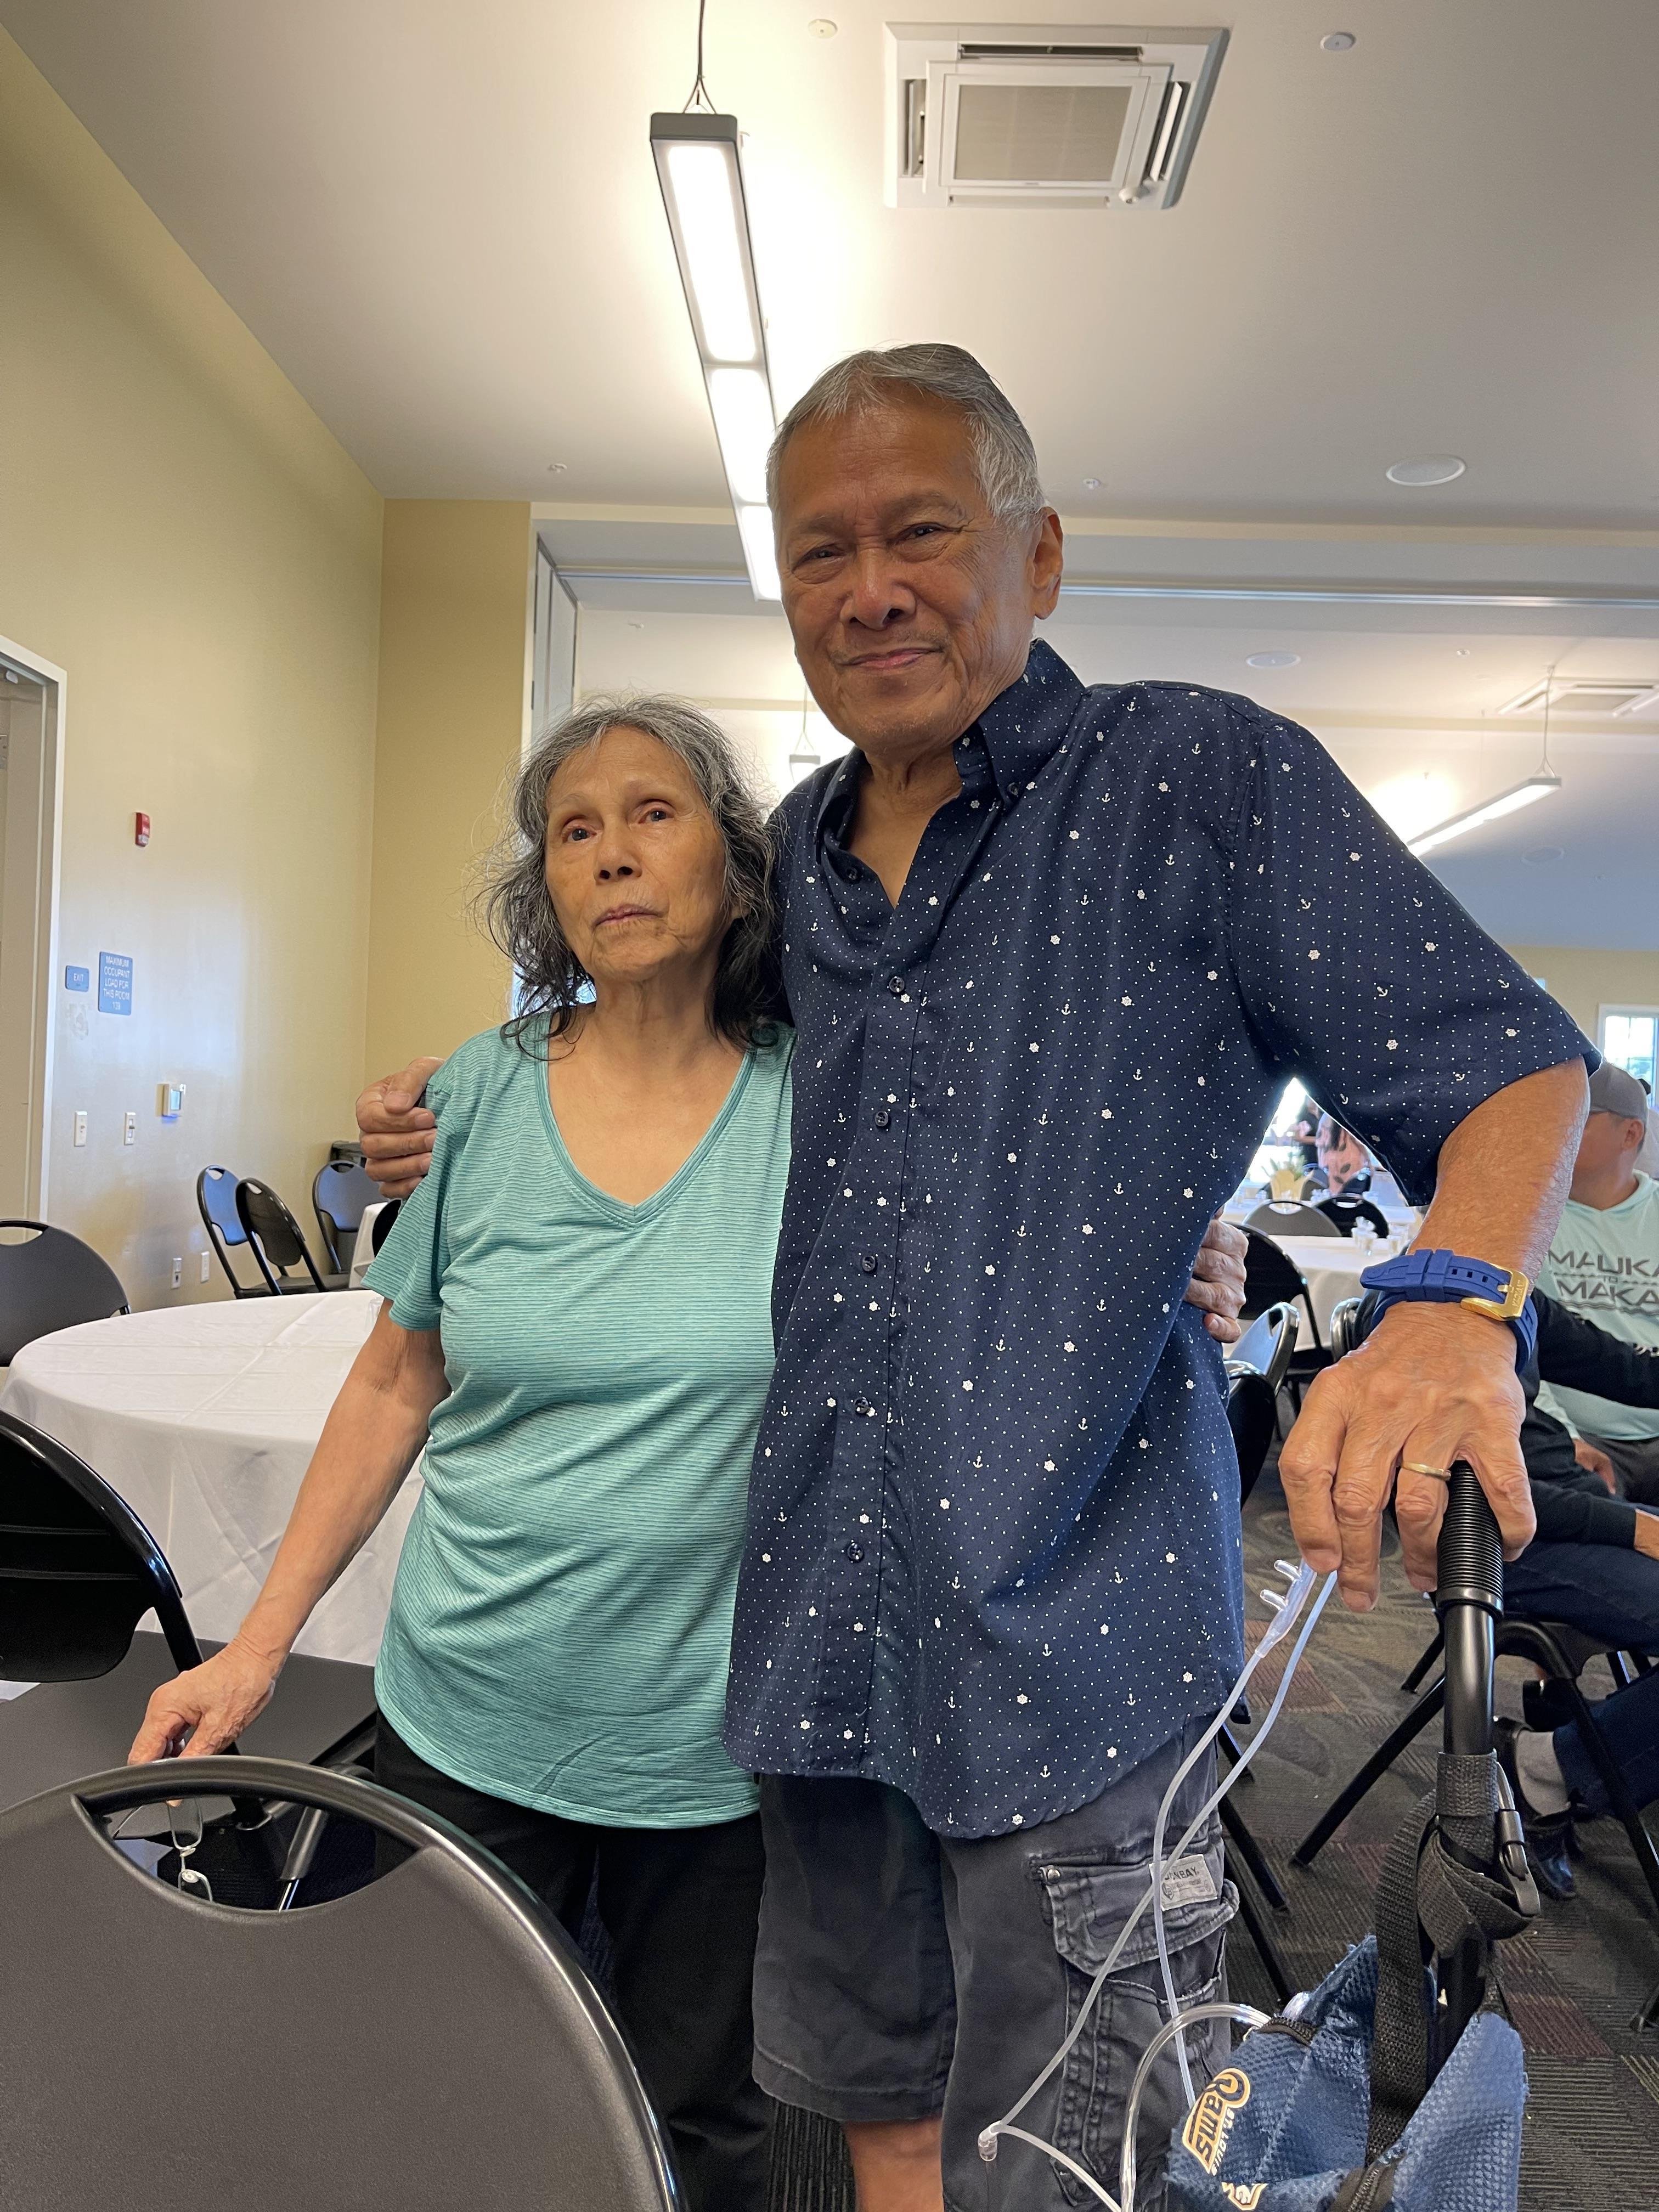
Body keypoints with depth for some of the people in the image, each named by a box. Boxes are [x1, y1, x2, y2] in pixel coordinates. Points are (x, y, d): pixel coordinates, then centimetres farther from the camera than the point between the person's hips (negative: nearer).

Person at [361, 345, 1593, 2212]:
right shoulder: (794, 858, 9)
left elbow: (1512, 1069, -8)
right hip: (825, 1622, 5)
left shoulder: (1200, 778, -7)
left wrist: (1450, 1311, -28)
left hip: (1077, 1636, -4)